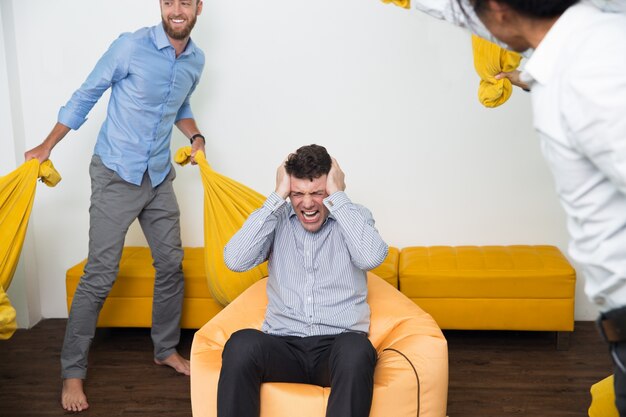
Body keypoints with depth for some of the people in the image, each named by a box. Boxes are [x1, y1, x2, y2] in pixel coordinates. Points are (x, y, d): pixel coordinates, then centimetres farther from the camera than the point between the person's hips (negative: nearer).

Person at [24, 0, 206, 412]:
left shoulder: (196, 60, 4)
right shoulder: (131, 46, -14)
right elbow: (86, 95, -5)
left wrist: (195, 135, 5)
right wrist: (47, 147, -4)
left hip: (160, 177, 6)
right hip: (116, 175, -5)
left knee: (171, 265, 10)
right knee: (100, 275, -6)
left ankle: (166, 349, 29)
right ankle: (72, 371, 6)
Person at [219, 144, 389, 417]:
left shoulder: (355, 216, 8)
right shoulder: (277, 219, 11)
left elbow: (372, 257, -14)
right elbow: (235, 260, -7)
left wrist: (337, 196, -7)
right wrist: (277, 196, -4)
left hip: (338, 345, -1)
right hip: (283, 345, 1)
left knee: (357, 350, -36)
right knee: (242, 343, -33)